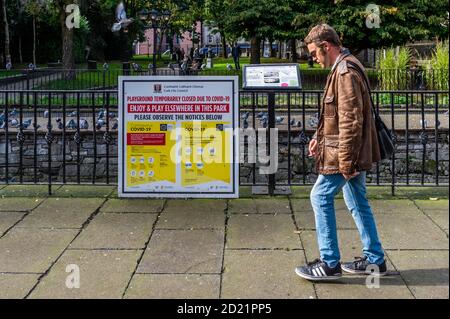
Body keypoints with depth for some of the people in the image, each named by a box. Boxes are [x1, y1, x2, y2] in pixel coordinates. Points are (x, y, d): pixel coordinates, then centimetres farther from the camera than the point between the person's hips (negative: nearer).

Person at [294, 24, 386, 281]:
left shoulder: (346, 72, -19)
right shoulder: (344, 68, 14)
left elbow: (351, 120, -24)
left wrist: (346, 161, -23)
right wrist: (320, 137, 16)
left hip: (347, 153, -10)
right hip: (355, 153, 10)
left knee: (321, 197, -4)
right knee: (357, 202, 15)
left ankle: (330, 264, 2)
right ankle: (375, 260, 24)